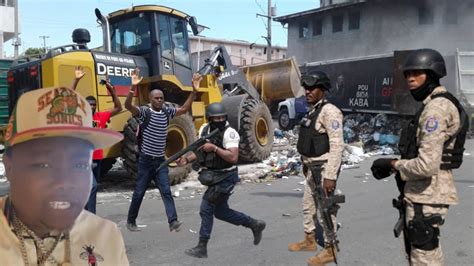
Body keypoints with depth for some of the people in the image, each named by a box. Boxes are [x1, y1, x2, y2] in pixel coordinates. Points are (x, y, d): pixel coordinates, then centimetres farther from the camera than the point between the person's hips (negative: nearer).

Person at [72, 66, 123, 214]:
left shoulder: (101, 116, 5)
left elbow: (118, 108, 9)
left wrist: (111, 90, -1)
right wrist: (76, 80, -19)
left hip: (97, 158, 5)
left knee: (92, 187, 16)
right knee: (92, 186, -18)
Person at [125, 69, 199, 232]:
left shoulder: (167, 112, 6)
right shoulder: (144, 112, -10)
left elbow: (184, 109, 9)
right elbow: (128, 105, -26)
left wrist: (194, 91, -1)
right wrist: (133, 87, -42)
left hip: (160, 160, 4)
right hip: (146, 160, -4)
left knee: (166, 191, -5)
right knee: (139, 193, 7)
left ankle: (173, 221, -11)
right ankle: (131, 221, 24)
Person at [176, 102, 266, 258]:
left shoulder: (229, 133, -18)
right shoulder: (204, 129, 5)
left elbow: (233, 158, -28)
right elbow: (200, 150, 15)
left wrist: (214, 148, -29)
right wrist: (187, 159, -1)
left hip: (225, 177, -9)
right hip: (213, 176, 9)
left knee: (206, 209, -7)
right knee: (221, 212, 17)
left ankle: (202, 248, 7)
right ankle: (255, 225, 32)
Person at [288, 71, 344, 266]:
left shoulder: (329, 111, -17)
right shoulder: (312, 111, 12)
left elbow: (337, 146, -22)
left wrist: (330, 176, -25)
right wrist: (305, 165, 20)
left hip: (324, 169, -9)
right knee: (308, 205, 19)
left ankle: (330, 250, 14)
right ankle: (309, 240, 36)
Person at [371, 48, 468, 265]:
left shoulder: (436, 108, -19)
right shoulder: (432, 105, 14)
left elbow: (427, 165, -27)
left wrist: (394, 164, -11)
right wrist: (394, 163, 8)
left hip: (426, 197, -11)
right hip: (423, 193, 11)